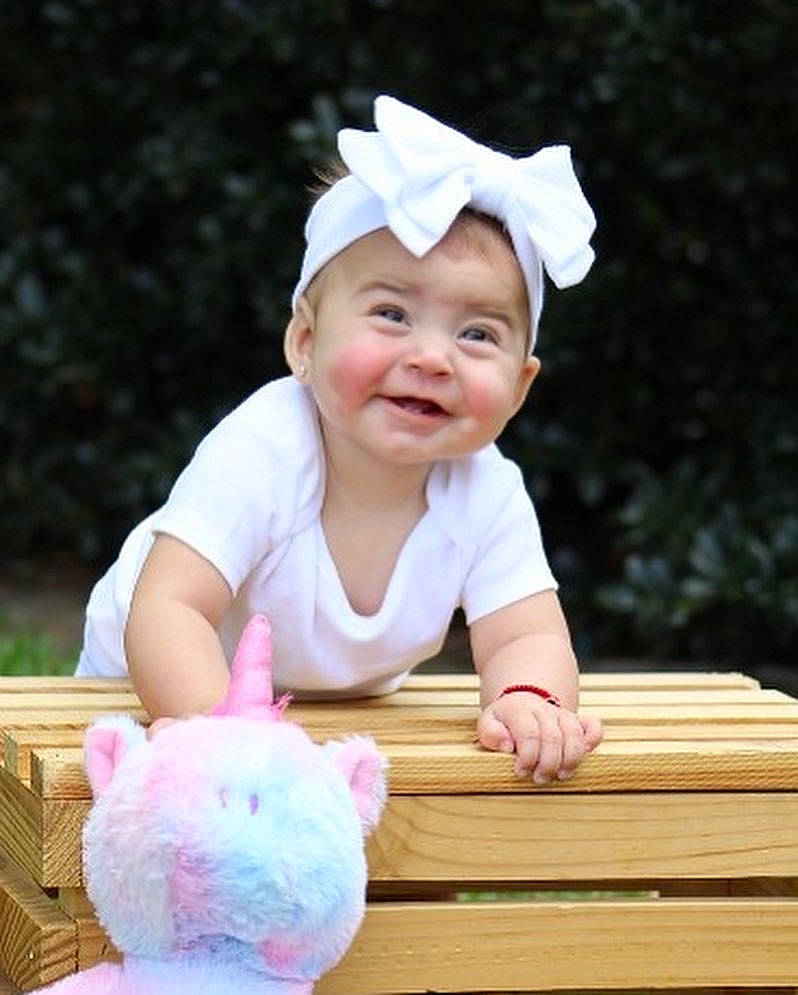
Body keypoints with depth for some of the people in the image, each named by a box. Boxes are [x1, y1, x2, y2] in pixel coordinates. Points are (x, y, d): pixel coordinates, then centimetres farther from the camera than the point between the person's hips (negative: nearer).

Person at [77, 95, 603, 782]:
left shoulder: (488, 495, -23)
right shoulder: (260, 455, -36)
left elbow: (528, 639, -23)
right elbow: (168, 610, -41)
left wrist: (529, 700, -48)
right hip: (163, 690, -5)